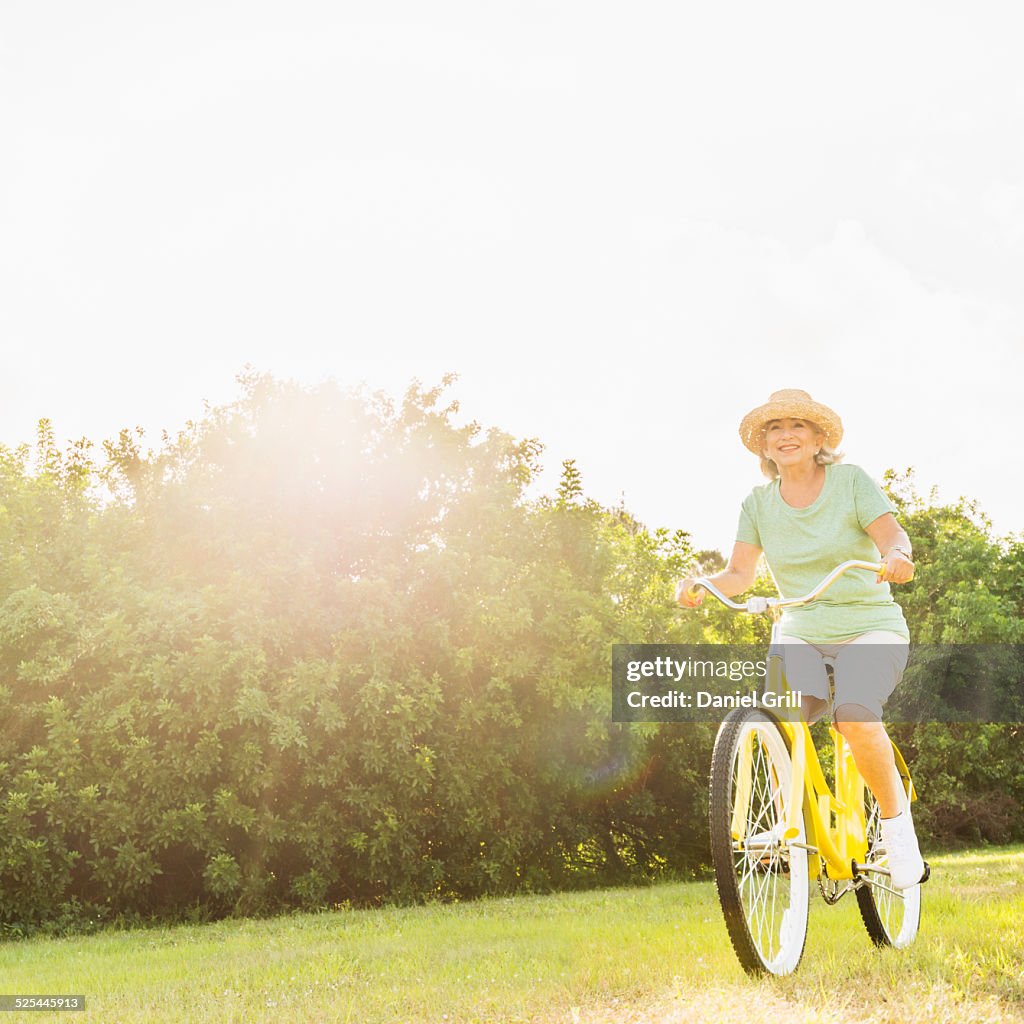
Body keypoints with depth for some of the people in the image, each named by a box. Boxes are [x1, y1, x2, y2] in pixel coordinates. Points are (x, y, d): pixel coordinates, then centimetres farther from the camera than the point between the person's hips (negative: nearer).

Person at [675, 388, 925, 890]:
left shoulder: (850, 480, -3)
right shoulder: (759, 502, 5)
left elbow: (893, 536, -14)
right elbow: (740, 574, 1)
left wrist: (897, 556, -37)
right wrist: (700, 585, -20)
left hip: (869, 627, -2)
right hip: (801, 632, 3)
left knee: (854, 714, -31)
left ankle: (896, 818, -6)